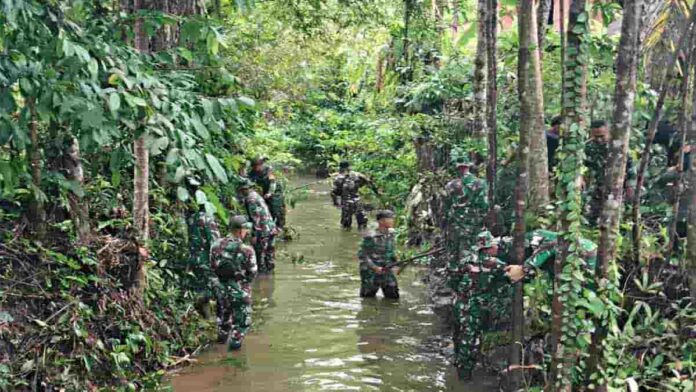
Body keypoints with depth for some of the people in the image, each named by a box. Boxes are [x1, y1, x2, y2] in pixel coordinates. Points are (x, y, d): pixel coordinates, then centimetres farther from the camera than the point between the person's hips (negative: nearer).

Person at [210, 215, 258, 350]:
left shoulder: (217, 245, -10)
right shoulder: (247, 250, -24)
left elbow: (213, 265, 1)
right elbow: (252, 272, -15)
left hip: (222, 286, 6)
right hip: (239, 289, -6)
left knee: (225, 311, 30)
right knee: (242, 317, 14)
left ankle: (223, 334, 46)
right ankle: (235, 341, 16)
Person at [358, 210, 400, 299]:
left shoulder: (390, 235, 3)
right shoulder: (370, 237, -18)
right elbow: (362, 255, -16)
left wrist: (395, 264, 3)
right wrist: (375, 267, -20)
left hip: (388, 272, 6)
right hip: (371, 274, -6)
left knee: (394, 297, 5)